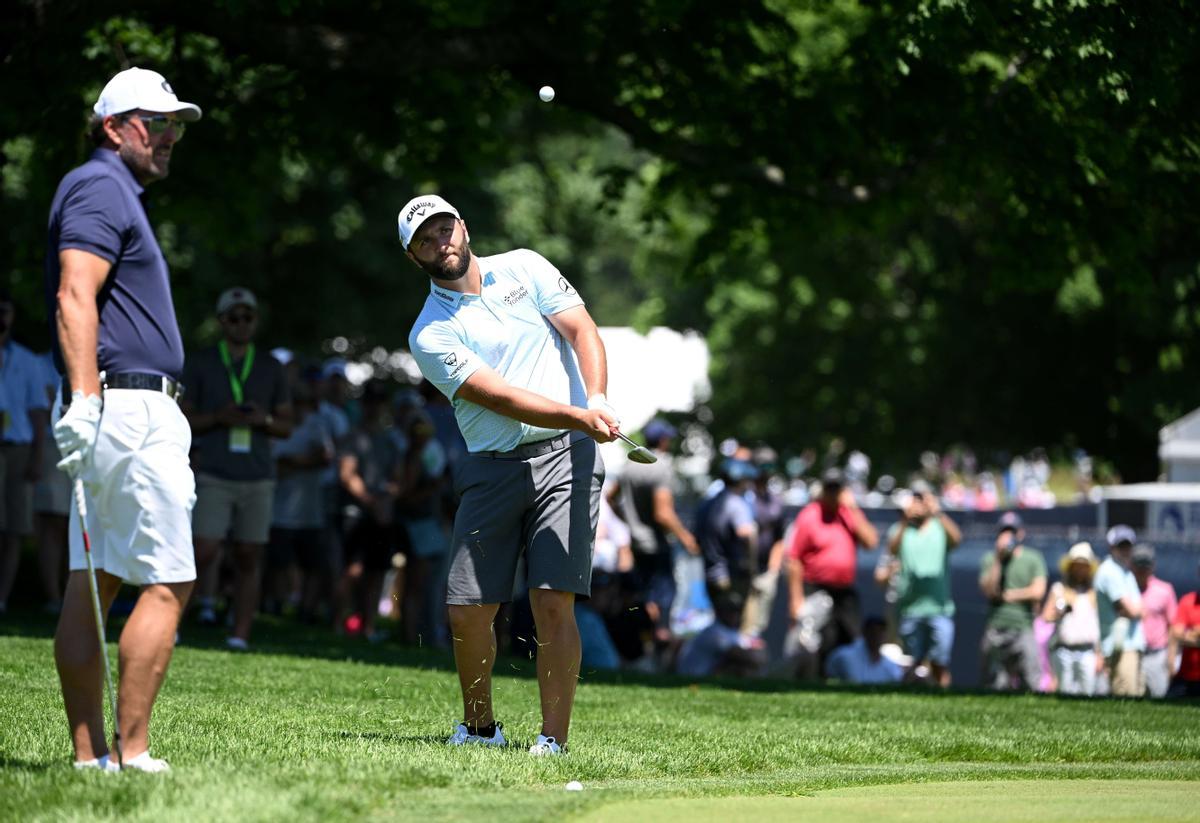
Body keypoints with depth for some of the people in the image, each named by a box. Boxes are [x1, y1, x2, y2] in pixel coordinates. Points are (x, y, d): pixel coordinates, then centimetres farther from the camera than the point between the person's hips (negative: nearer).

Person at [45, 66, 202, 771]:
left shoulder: (117, 193, 23)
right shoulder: (101, 187, -9)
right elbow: (75, 298, -21)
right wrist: (83, 398, -31)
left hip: (109, 416, 11)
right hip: (130, 407, -11)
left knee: (94, 581, 6)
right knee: (168, 582, -10)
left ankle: (90, 757, 5)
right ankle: (132, 754, -12)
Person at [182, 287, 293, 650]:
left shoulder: (271, 369, 12)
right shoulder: (200, 364, 6)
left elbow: (286, 426, 13)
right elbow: (183, 421, 4)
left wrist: (263, 420, -8)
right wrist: (218, 418, -12)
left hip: (257, 479, 2)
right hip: (214, 476, -2)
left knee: (249, 558, -1)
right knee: (204, 552, -14)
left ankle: (240, 635, 0)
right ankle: (206, 598, 12)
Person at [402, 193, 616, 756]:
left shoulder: (525, 267, 8)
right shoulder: (430, 335, 0)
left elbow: (582, 331, 2)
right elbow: (502, 398, -11)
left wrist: (597, 399, -17)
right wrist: (580, 417, -23)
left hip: (565, 456, -1)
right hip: (492, 470, 1)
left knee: (552, 601, -12)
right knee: (468, 609, -2)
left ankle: (554, 738, -8)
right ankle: (479, 726, 20)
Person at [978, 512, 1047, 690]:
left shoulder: (1033, 559, 5)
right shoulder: (990, 559, 10)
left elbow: (1038, 591, -6)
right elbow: (989, 590, -4)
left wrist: (1008, 595, -1)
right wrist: (998, 560, -8)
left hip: (1023, 628, -2)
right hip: (995, 628, 2)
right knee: (994, 685, 1)